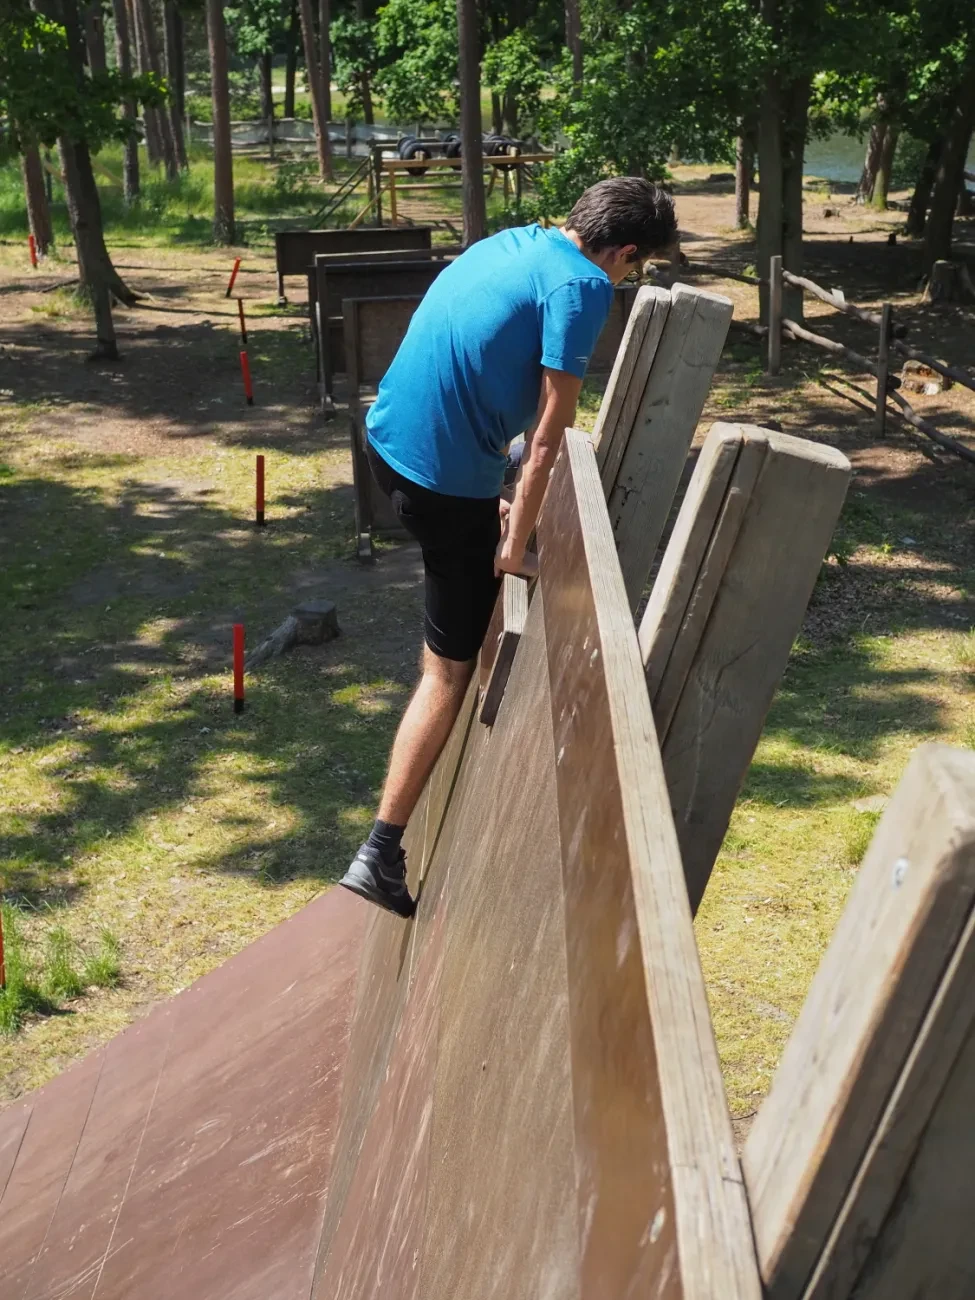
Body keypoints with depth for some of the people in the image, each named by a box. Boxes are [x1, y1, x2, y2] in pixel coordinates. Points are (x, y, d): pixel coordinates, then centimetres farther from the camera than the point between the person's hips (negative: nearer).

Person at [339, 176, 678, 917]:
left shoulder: (513, 243, 13)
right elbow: (550, 431, -17)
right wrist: (515, 542, -11)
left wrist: (497, 511, 20)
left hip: (389, 437, 8)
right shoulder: (582, 287, -13)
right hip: (446, 475, -8)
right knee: (454, 665, 3)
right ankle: (383, 853, 5)